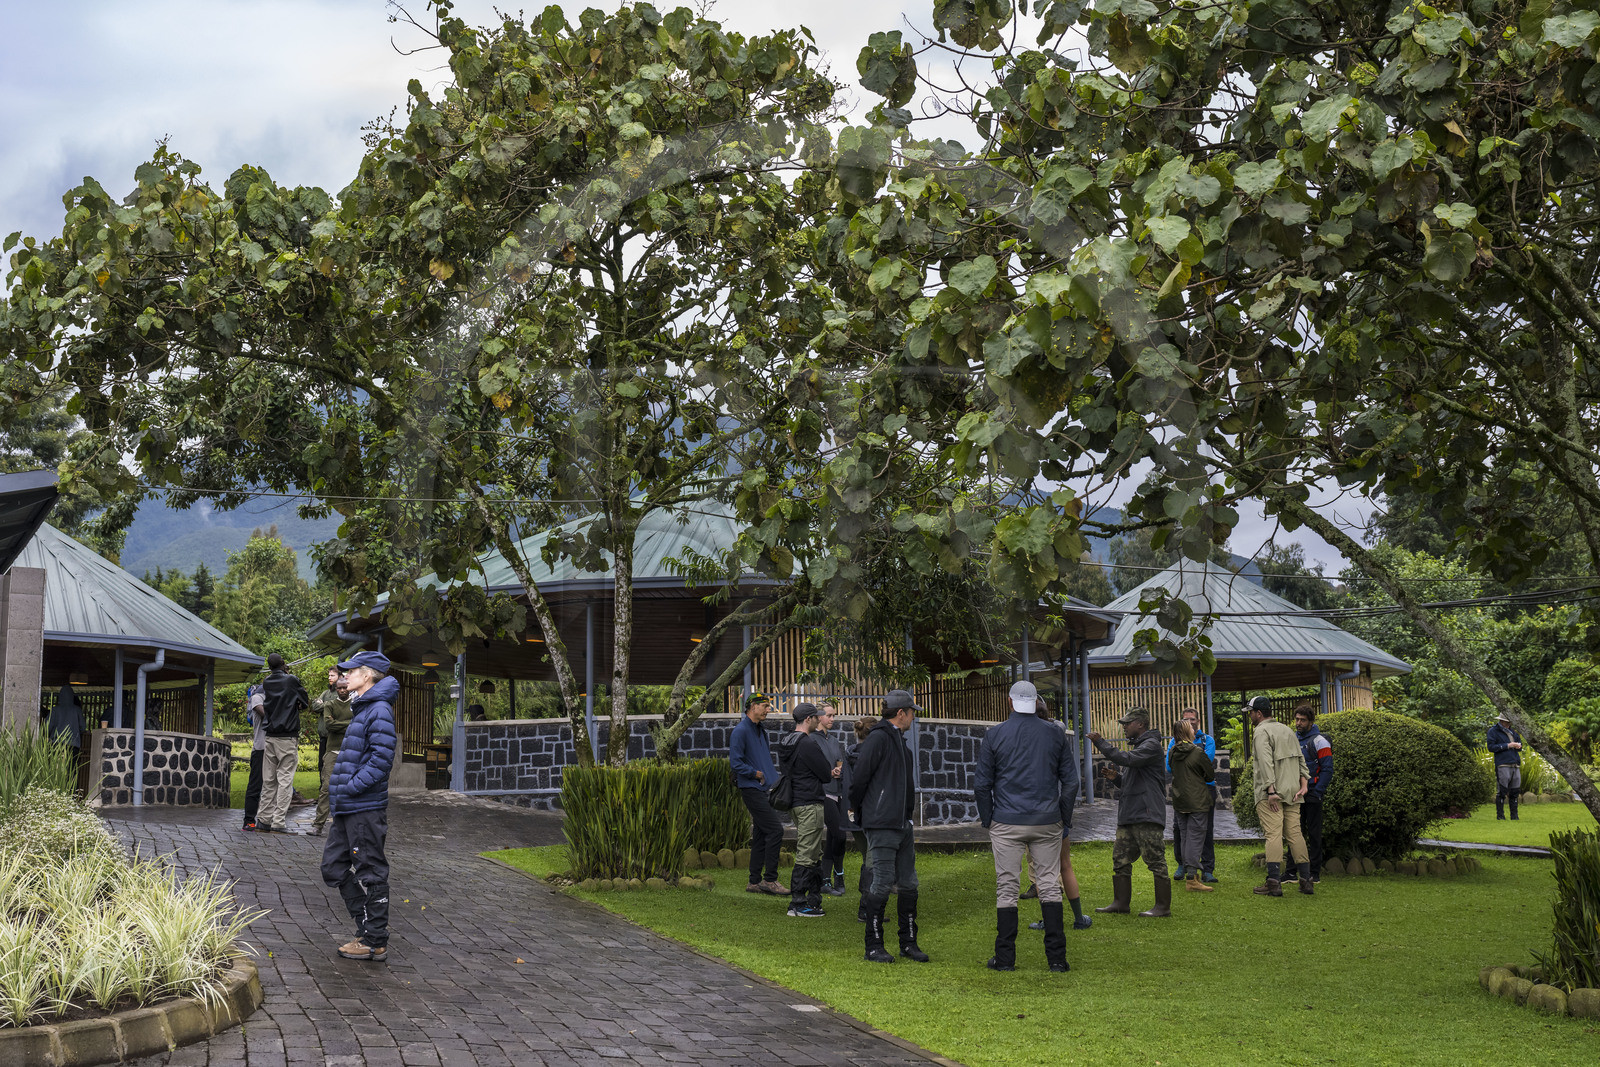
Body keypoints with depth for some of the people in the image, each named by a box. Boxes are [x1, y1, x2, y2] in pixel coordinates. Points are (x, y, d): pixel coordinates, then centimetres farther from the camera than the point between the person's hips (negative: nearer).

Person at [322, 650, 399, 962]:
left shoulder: (379, 711, -14)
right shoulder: (360, 709, 17)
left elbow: (381, 760, -22)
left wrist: (350, 788, -20)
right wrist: (338, 790, 16)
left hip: (365, 808, -10)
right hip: (347, 809, 10)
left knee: (370, 874, -2)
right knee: (334, 867, 14)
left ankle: (375, 942, 6)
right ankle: (368, 924, 22)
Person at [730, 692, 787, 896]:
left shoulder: (760, 730, 17)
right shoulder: (741, 730, -12)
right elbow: (735, 762, -17)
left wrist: (771, 777, 14)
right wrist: (755, 774, -14)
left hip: (763, 790, 10)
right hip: (751, 789, -10)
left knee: (761, 834, 11)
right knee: (775, 829, -14)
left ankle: (755, 881, 16)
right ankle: (770, 879, -9)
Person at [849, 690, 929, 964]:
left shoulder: (898, 740, 18)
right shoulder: (878, 738, -12)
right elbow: (859, 778, -14)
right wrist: (860, 811, -2)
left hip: (902, 825, 9)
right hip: (882, 826, -9)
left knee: (909, 883, 9)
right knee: (882, 883, -6)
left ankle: (909, 942, 18)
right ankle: (874, 946, 2)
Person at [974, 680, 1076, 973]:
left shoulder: (994, 735, -2)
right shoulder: (1055, 735, 3)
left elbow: (981, 783, -1)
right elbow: (1071, 781, 6)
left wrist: (988, 820, 9)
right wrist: (1064, 818, 14)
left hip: (1007, 824, -1)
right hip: (1046, 823, 2)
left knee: (1007, 888, 4)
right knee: (1050, 886, 6)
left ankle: (1005, 957, 6)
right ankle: (1056, 957, 4)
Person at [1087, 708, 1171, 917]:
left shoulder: (1151, 745, -8)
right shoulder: (1138, 746, 23)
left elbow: (1126, 759, -24)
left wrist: (1100, 742, -19)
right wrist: (1115, 777, 8)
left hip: (1147, 814, -10)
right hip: (1129, 814, 10)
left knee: (1156, 861, -6)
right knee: (1120, 859, 9)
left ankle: (1163, 906, -1)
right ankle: (1120, 903, 15)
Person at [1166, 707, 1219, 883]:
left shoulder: (1208, 740, 6)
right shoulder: (1174, 742, 12)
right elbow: (1169, 768, 1)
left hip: (1205, 788, -1)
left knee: (1205, 830, -2)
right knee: (1180, 829, 1)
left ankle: (1207, 870, 2)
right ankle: (1182, 865, 19)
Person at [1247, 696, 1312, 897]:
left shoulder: (1261, 732, -6)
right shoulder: (1287, 730, 19)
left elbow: (1266, 763, -17)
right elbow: (1300, 759, 14)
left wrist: (1271, 790, -21)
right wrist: (1303, 784, 8)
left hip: (1270, 793, -7)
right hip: (1292, 792, 7)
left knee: (1273, 835, -11)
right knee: (1295, 834, 8)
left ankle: (1274, 882, -16)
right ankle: (1305, 880, 7)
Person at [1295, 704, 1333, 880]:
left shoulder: (1319, 741, -6)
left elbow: (1327, 770, -10)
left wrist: (1317, 792, -15)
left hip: (1312, 795, -6)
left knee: (1313, 834, 0)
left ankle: (1315, 873, 4)